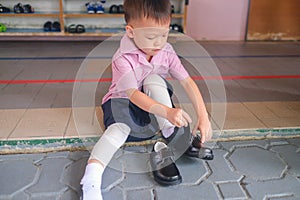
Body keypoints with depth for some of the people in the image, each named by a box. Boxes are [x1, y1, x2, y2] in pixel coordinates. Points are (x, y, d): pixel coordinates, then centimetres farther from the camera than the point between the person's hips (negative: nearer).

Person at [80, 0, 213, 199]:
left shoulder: (167, 51, -10)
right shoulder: (123, 59, -25)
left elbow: (188, 82, -15)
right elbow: (134, 95, -35)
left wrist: (203, 116, -27)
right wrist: (168, 112, -50)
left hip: (155, 104, 4)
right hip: (122, 102, -3)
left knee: (153, 79, -27)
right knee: (120, 127, -37)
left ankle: (172, 135, -30)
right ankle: (91, 179, -49)